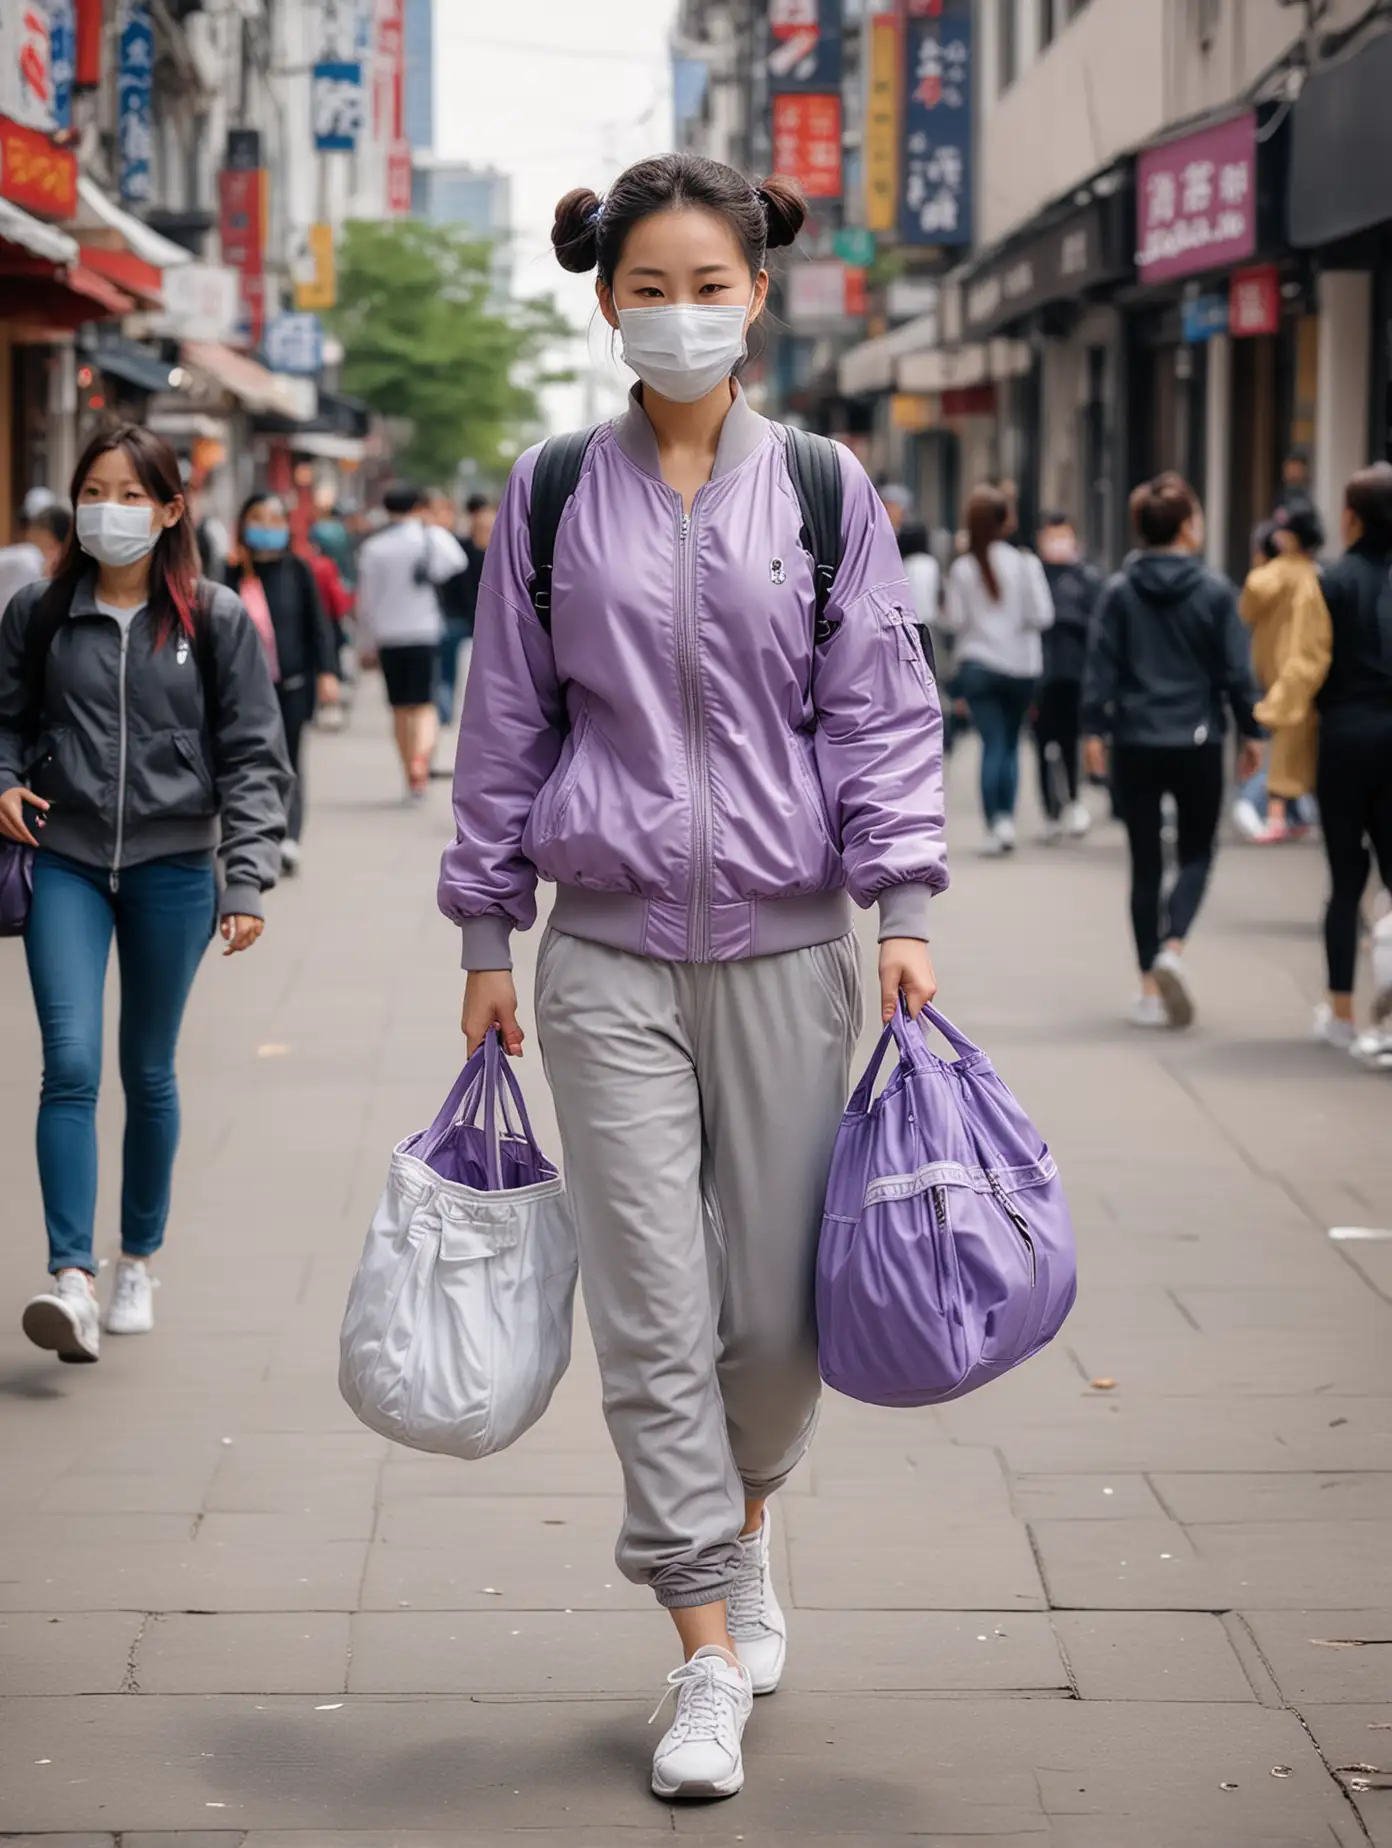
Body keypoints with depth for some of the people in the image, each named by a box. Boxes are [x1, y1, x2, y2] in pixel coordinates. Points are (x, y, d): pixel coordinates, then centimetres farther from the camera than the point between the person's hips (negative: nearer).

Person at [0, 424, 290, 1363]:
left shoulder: (216, 620, -1)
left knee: (149, 1073, 11)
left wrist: (248, 879, -8)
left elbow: (253, 756, -1)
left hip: (172, 867, 0)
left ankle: (140, 1265, 27)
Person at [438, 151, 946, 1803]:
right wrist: (486, 934, 7)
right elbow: (505, 723, 9)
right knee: (654, 1311, -3)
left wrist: (903, 905, -6)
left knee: (777, 1306, 3)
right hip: (610, 953, 0)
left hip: (782, 943, 0)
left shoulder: (825, 492, 4)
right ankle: (710, 1654, 6)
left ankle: (741, 1526, 35)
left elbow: (881, 708, 4)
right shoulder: (551, 498, 5)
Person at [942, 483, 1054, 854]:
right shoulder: (1024, 563, -7)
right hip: (1020, 666, 1)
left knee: (993, 745, 0)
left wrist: (945, 612, 17)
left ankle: (996, 824, -10)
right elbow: (1042, 615, -8)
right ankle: (1006, 817, 3)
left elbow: (954, 621, -3)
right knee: (1010, 744, 14)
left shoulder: (962, 568, -6)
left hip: (978, 666, -1)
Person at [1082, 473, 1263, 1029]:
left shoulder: (1120, 591, -2)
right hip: (1197, 744, -1)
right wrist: (1251, 732, 6)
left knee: (1146, 863, 8)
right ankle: (1173, 947, -14)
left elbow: (1101, 666, -3)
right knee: (1196, 854, 11)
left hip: (1135, 745, 2)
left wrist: (1095, 730, 2)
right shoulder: (1214, 591, -6)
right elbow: (1236, 670, -3)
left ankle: (1152, 985, 7)